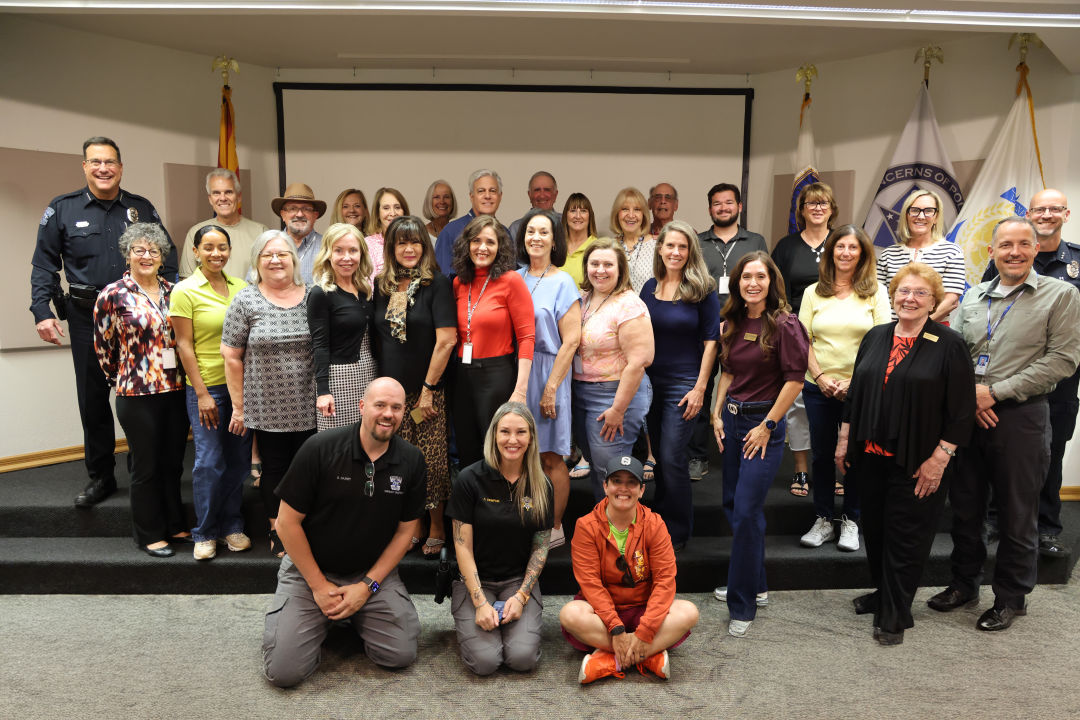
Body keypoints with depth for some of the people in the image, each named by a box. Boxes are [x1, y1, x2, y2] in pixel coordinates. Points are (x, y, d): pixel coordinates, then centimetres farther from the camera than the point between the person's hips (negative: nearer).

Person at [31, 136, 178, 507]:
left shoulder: (142, 208, 6)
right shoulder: (62, 209, 3)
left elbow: (168, 254, 9)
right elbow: (44, 265, 3)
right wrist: (42, 312, -7)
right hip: (88, 318, 0)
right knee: (93, 397, 8)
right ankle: (100, 476, 22)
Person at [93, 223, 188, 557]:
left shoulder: (172, 291, 7)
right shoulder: (113, 294, -5)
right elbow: (103, 346, 3)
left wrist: (182, 377, 11)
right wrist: (122, 379, 11)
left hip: (176, 389, 4)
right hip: (137, 394, -4)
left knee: (173, 463, 14)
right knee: (146, 467, 6)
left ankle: (176, 526, 28)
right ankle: (150, 535, 20)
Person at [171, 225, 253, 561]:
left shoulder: (241, 287, 7)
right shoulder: (185, 291, -5)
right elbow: (184, 346, -6)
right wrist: (202, 394, -9)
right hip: (207, 386, -4)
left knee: (239, 459, 9)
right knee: (209, 461, -1)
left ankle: (232, 525, 25)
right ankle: (205, 533, 16)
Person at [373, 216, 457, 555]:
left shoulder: (436, 283, -7)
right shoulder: (381, 286, 8)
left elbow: (446, 340, -13)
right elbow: (377, 338, 14)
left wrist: (428, 388, -13)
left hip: (427, 389, -4)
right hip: (391, 389, 4)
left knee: (431, 460, 2)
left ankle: (436, 529, 17)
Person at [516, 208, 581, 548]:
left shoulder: (562, 283, -5)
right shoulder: (514, 279, 8)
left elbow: (570, 341, -9)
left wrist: (551, 387, -14)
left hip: (548, 374, -4)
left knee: (550, 456, 3)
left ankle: (554, 527, 17)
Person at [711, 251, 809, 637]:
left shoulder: (784, 324, -12)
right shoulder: (733, 323, 9)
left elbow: (795, 379, -14)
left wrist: (767, 425, -14)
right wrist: (717, 414, 8)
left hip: (764, 423, -7)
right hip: (732, 419, 8)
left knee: (747, 511, -7)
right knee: (733, 504, 14)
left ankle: (743, 606, 6)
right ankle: (754, 585, 33)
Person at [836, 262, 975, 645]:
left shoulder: (949, 345, -7)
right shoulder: (875, 337, 8)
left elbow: (961, 411, -9)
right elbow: (855, 393, 13)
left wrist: (939, 459, -12)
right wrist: (844, 440, 11)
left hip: (917, 465, -5)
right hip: (870, 456, 5)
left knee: (905, 538, 4)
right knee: (875, 531, 15)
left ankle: (894, 616, 18)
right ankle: (882, 593, 36)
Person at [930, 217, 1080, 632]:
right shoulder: (973, 298, 11)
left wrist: (995, 391, -14)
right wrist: (969, 395, -7)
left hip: (1020, 416, -4)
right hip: (968, 415, 4)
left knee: (1016, 516, 7)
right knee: (964, 507, 13)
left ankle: (1011, 598, 24)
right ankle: (965, 584, 30)